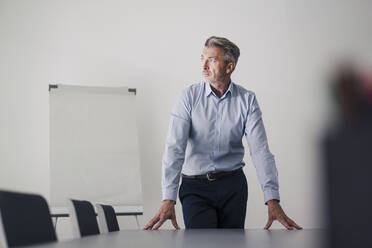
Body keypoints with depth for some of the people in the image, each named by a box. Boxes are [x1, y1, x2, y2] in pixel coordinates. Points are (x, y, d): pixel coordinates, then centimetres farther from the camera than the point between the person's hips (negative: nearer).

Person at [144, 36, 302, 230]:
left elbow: (260, 150, -8)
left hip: (233, 186, 2)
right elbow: (175, 148, -14)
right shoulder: (189, 97, -6)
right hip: (195, 186, -1)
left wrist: (272, 201, -19)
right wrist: (168, 200, -25)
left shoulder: (247, 100, -2)